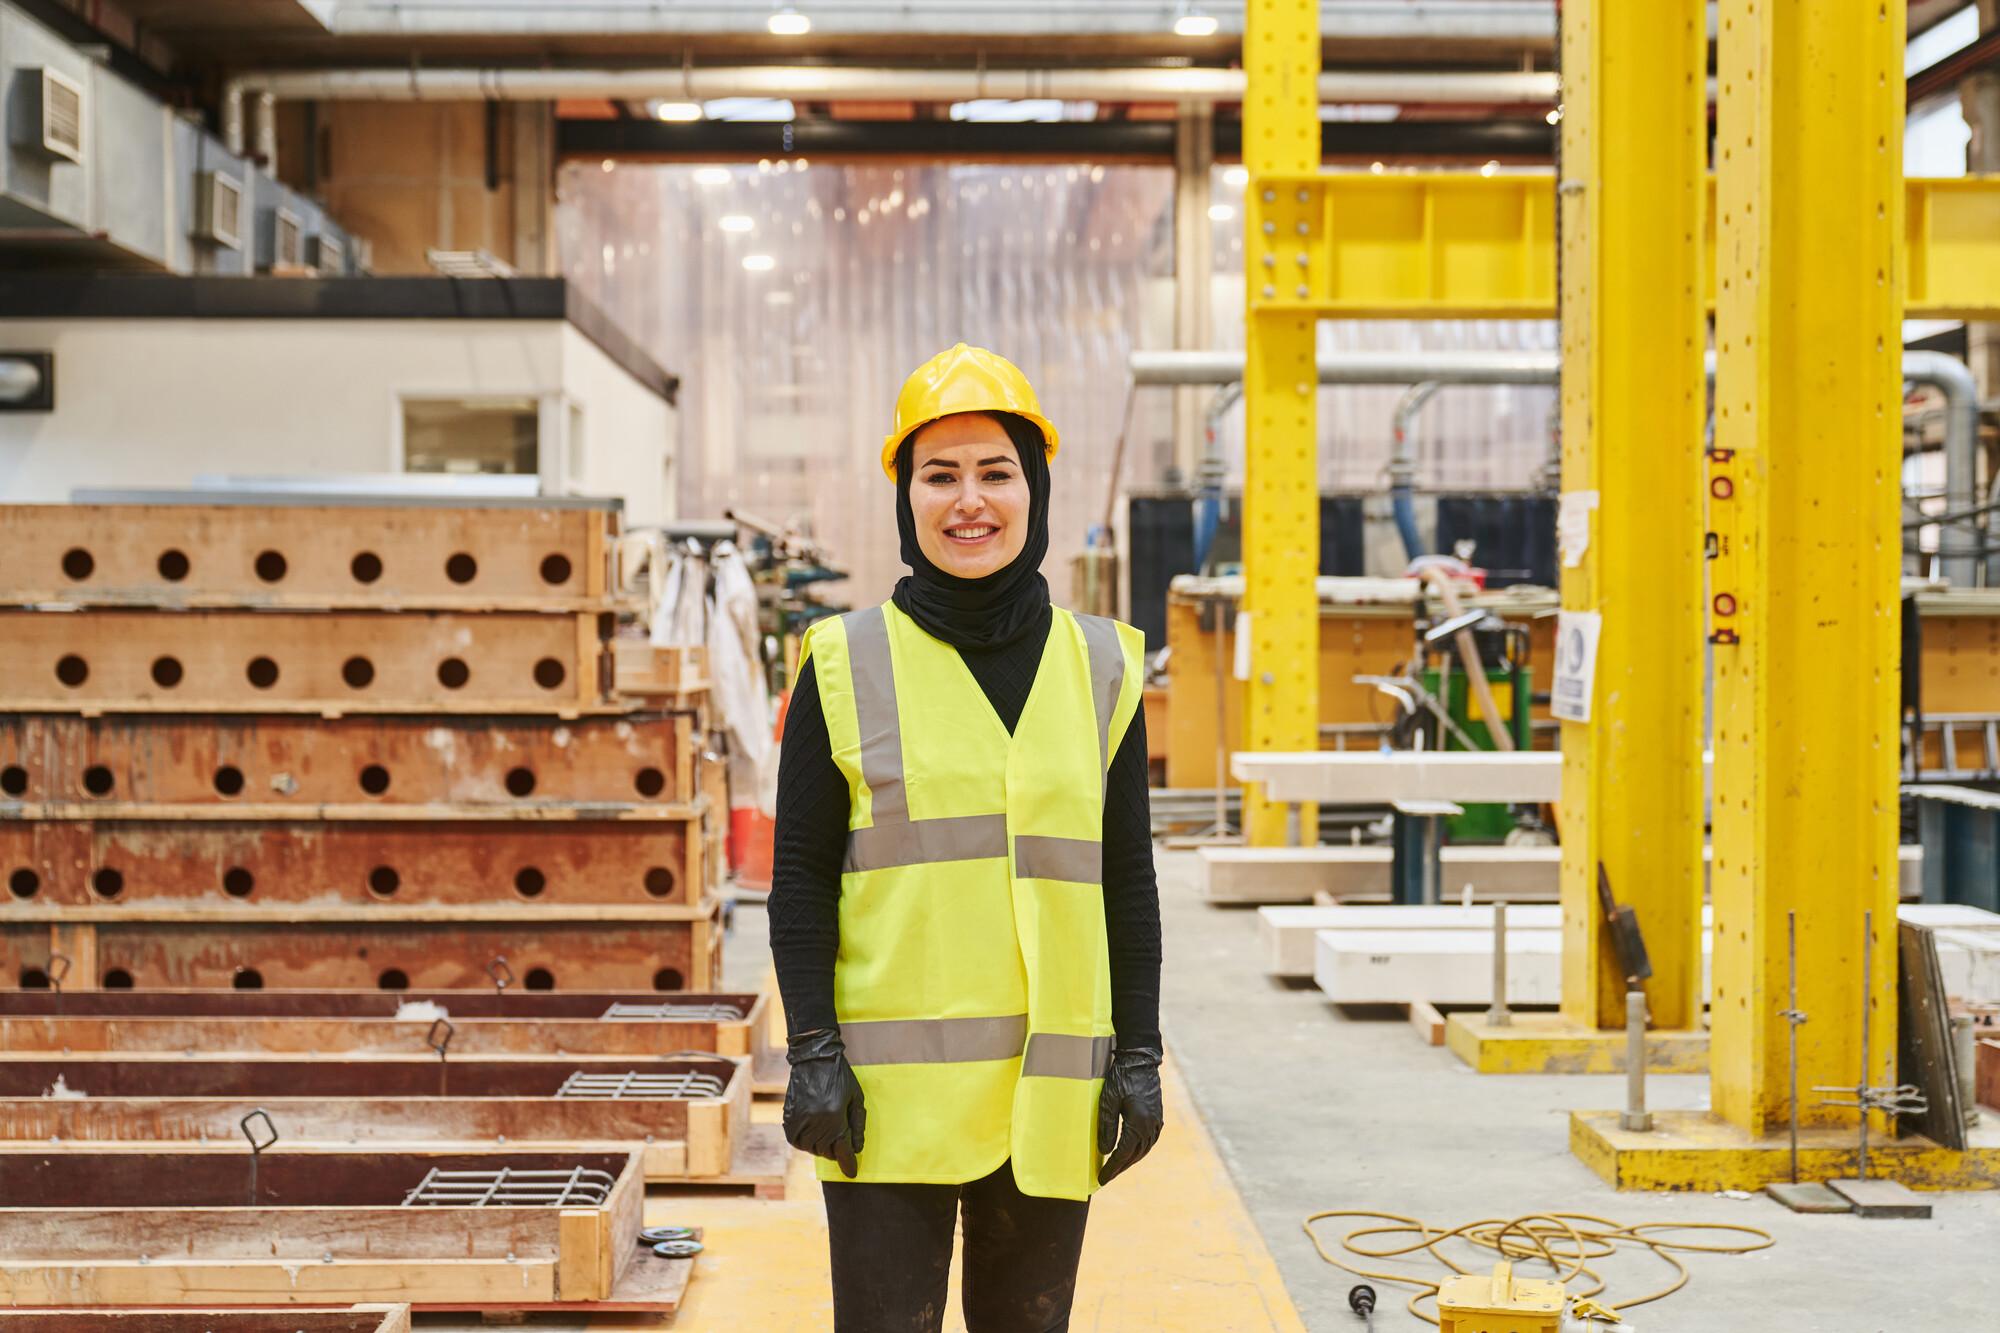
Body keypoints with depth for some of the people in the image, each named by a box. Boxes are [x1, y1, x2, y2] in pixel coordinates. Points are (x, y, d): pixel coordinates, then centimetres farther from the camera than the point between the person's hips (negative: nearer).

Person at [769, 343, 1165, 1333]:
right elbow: (800, 878, 0)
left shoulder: (1100, 666, 8)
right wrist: (812, 1051, -8)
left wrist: (1138, 1056, 4)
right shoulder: (848, 664, 1)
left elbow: (1128, 882, 9)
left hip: (1048, 1095, 2)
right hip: (892, 1089, -2)